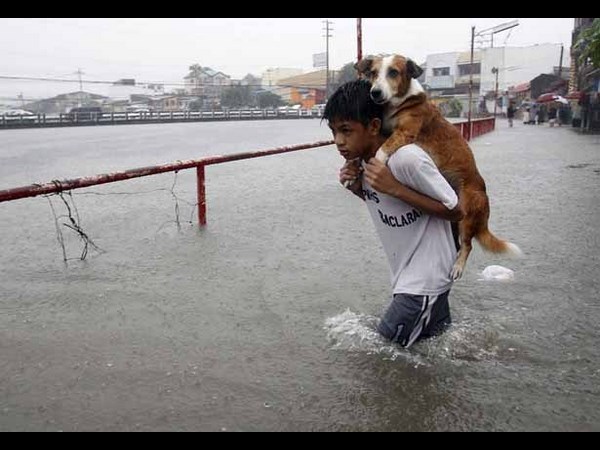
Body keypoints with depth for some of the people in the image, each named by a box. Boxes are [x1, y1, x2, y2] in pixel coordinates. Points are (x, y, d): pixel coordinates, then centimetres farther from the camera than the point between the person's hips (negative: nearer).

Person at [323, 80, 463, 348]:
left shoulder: (407, 158, -27)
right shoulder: (359, 159, -2)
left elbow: (455, 212, -19)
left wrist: (395, 188, -28)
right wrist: (357, 187, -7)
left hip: (426, 277, -8)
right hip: (404, 274, 8)